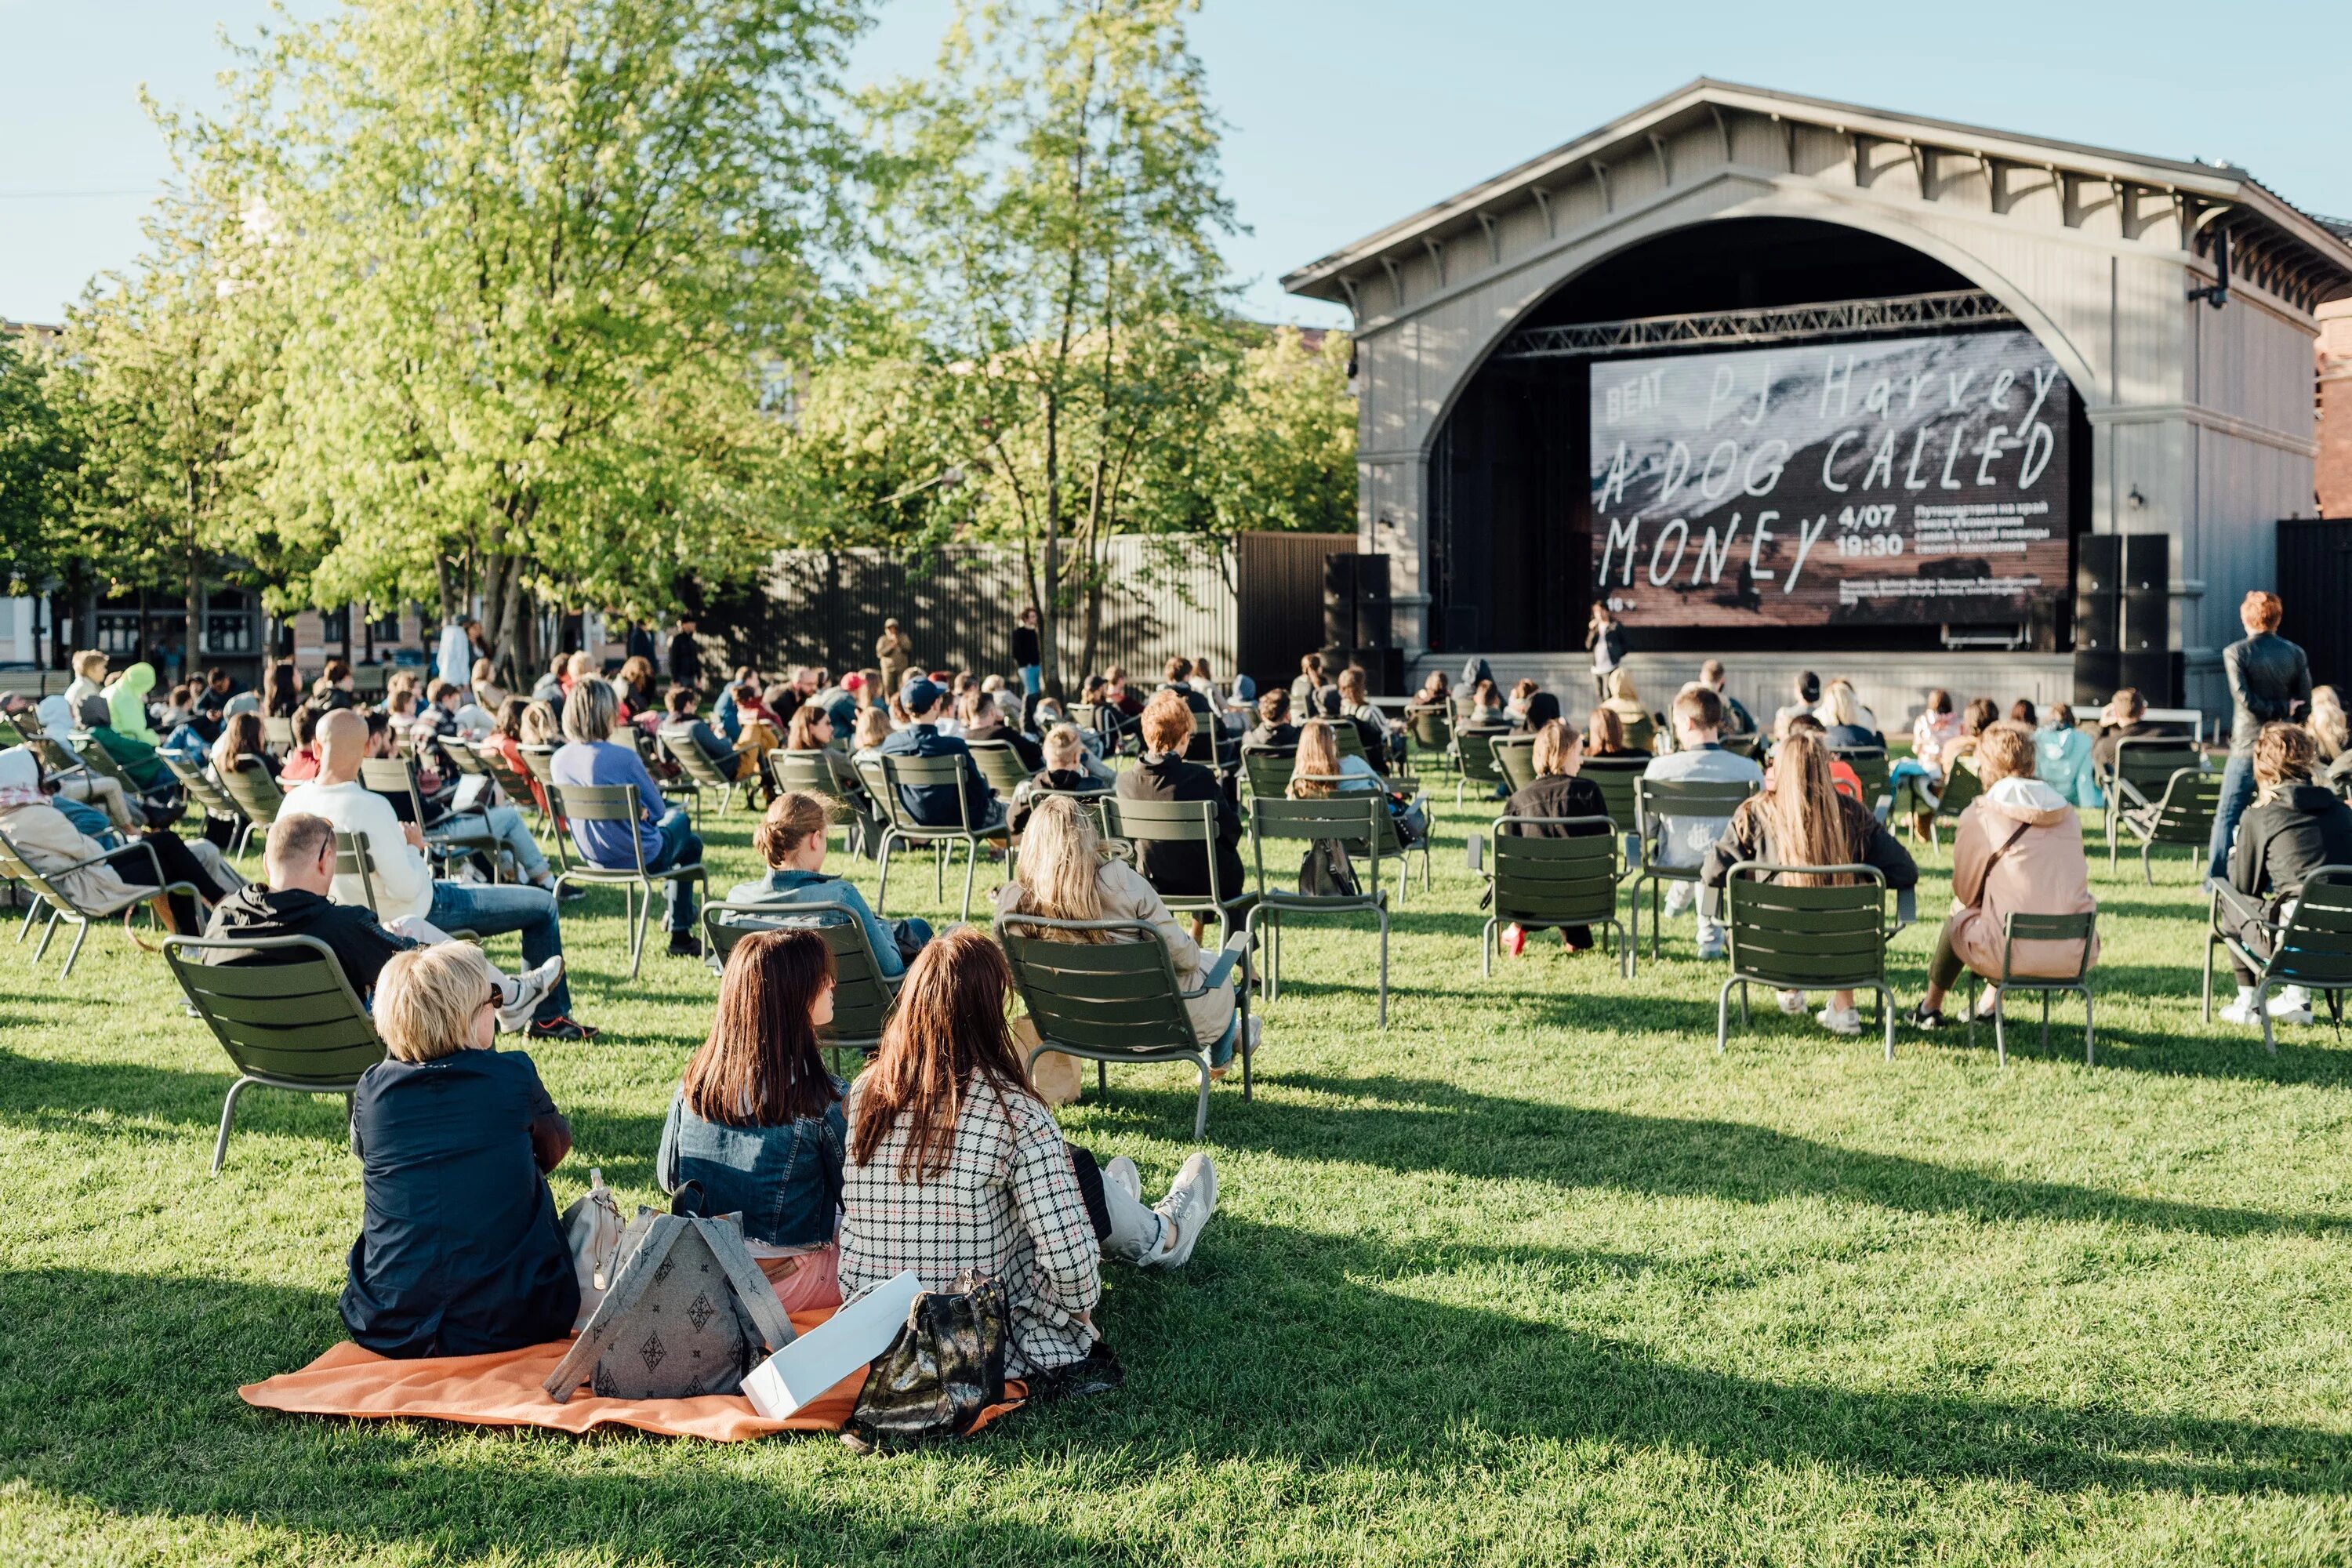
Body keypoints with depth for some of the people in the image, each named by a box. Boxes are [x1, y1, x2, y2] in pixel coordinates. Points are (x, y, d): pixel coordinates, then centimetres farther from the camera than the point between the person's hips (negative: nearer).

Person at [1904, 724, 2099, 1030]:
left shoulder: (1978, 817, -3)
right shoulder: (2068, 813, 10)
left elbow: (1965, 893, 6)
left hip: (2013, 955, -5)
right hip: (2075, 956, 5)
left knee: (1957, 917, 26)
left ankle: (1930, 1008, 43)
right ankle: (1990, 1005, 47)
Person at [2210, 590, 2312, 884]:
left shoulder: (2235, 653, -7)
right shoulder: (2296, 654, 3)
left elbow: (2246, 700, -15)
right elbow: (2305, 703, 4)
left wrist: (2278, 708, -3)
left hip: (2247, 743, -3)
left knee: (2228, 814, 2)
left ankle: (2216, 878, -1)